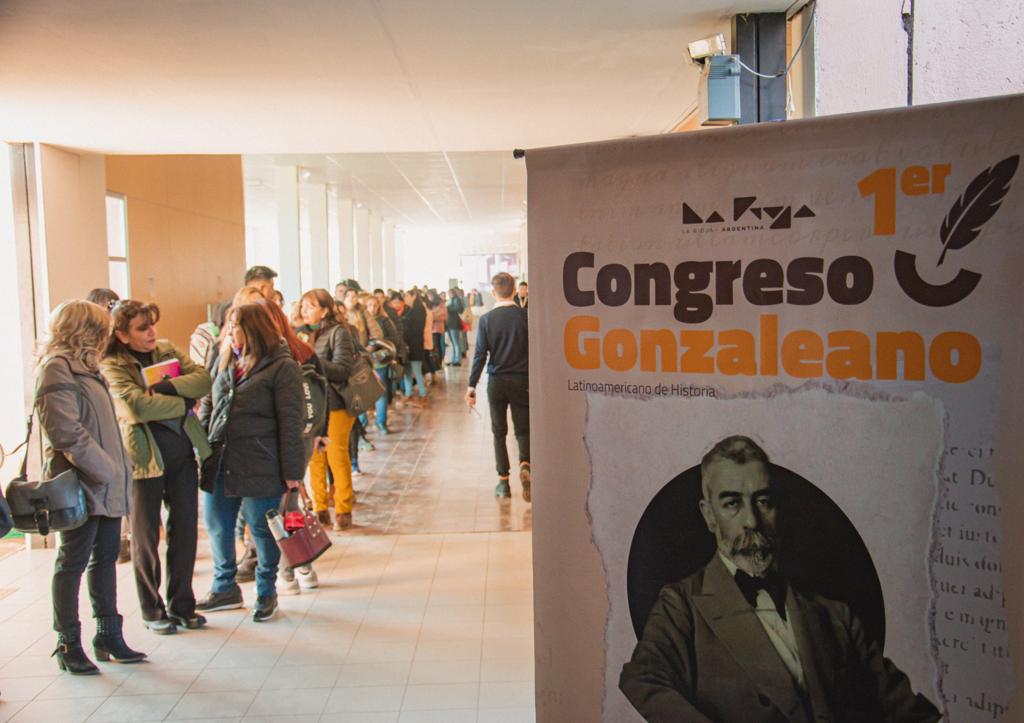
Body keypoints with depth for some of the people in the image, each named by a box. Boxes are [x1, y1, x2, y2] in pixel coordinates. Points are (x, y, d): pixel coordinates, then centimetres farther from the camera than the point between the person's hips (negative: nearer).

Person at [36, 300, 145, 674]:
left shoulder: (84, 368, 18)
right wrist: (105, 469, -19)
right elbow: (67, 432, -21)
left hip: (106, 485, 9)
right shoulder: (56, 370, -12)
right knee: (73, 562, 2)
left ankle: (108, 635, 23)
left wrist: (119, 468, 11)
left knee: (106, 558, 13)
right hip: (81, 486, -9)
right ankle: (68, 644, 13)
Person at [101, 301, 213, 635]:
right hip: (145, 456, -5)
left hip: (183, 451, 5)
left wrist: (166, 386, -19)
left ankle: (181, 604, 24)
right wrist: (184, 403, -12)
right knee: (146, 535, 8)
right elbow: (139, 404, -23)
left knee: (185, 529, 10)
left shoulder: (167, 350, 9)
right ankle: (152, 610, 21)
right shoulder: (113, 367, -7)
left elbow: (203, 379, -4)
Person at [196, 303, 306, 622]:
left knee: (261, 529, 7)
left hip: (259, 467, -7)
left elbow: (291, 422, -13)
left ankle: (267, 592, 27)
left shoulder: (282, 367, -11)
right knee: (216, 527, 16)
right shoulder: (225, 362, 12)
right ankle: (225, 588, 36)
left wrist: (291, 471, -14)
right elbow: (210, 406, 18)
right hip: (219, 463, 7)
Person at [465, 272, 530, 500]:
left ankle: (503, 481, 11)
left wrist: (472, 386, -2)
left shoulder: (486, 319, -4)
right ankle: (524, 464, -17)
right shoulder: (526, 316, -4)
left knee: (499, 432, 11)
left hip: (496, 381, 0)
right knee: (523, 430, 10)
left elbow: (480, 355, -7)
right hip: (522, 381, 0)